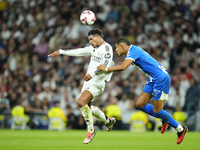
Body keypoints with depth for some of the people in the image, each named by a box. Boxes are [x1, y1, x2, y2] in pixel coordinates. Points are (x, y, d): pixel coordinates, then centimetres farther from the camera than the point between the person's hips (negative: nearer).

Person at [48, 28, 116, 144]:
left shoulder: (106, 48, -12)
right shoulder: (94, 48, 16)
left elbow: (106, 65, -25)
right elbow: (79, 51, 26)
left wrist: (92, 74, -35)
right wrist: (61, 52, 27)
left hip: (97, 82, -10)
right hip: (89, 81, 10)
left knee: (81, 102, -23)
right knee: (87, 106, 14)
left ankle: (91, 130, -9)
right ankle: (108, 120, 33)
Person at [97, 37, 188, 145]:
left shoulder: (133, 51, -18)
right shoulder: (133, 51, 12)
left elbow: (123, 67, -31)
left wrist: (106, 69, -20)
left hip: (161, 79, -10)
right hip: (153, 80, 10)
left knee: (157, 111, -5)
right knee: (140, 104, 5)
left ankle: (180, 129, 12)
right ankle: (165, 120, 20)